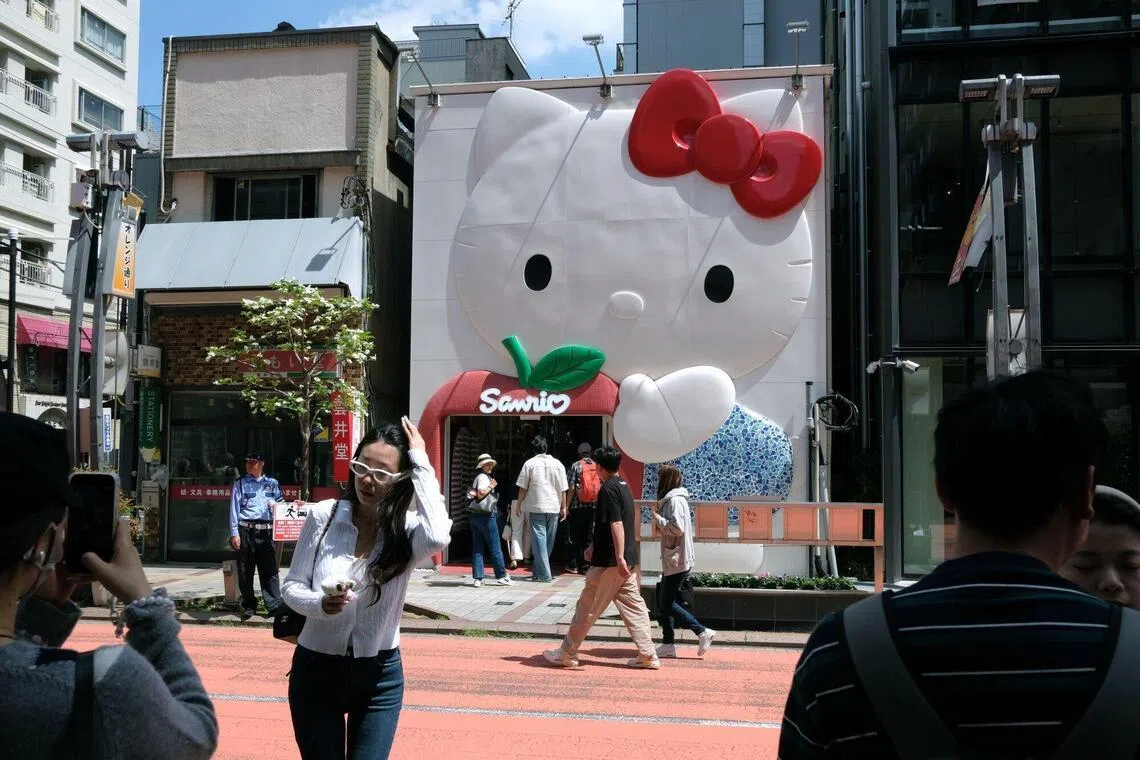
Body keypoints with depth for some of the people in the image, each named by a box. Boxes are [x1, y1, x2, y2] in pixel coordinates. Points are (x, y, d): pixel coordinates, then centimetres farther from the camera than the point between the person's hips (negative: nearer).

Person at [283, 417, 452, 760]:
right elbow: (291, 586, -2)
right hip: (315, 671, 1)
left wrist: (422, 465, -27)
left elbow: (438, 539, -35)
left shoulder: (408, 528, -11)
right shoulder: (323, 515, -9)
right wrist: (320, 604, -25)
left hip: (380, 677, 0)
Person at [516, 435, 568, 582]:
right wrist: (563, 507, 13)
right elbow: (562, 489, 5)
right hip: (553, 507, 3)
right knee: (549, 541, 14)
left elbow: (523, 488, -3)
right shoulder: (557, 464, 4)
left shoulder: (529, 463, -3)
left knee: (539, 539, -1)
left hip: (535, 507, -2)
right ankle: (538, 571, 24)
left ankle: (544, 575, -8)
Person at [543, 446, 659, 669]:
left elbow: (616, 525, -23)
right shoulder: (624, 485, 15)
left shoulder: (608, 489, -14)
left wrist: (619, 557, -26)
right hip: (628, 559, 9)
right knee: (634, 606, 9)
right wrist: (594, 547, 32)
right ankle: (648, 656, 7)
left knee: (587, 609, 1)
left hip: (610, 561, -9)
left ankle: (567, 654, 11)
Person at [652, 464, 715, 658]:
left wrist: (657, 518, -14)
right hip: (672, 561, 10)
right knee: (663, 602, 11)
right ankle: (668, 644, 15)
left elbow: (677, 527, -26)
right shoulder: (670, 500, 16)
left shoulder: (675, 500, -15)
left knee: (667, 604, -7)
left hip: (677, 561, -10)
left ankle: (703, 632, -4)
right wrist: (658, 515, 6)